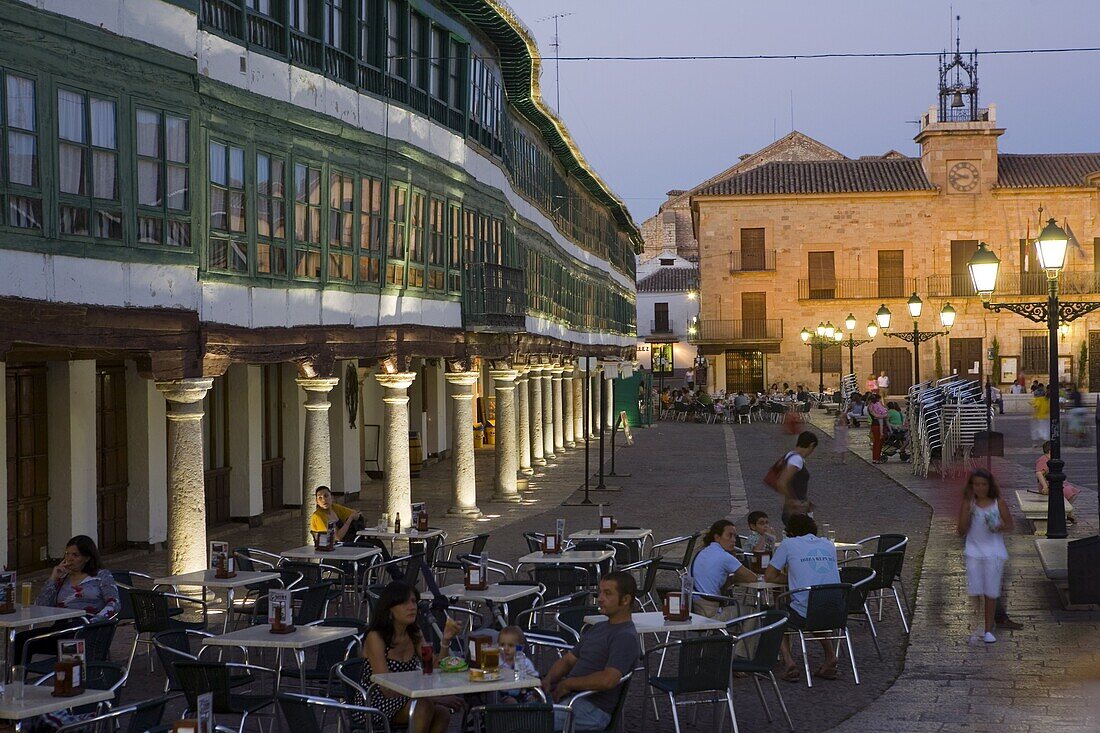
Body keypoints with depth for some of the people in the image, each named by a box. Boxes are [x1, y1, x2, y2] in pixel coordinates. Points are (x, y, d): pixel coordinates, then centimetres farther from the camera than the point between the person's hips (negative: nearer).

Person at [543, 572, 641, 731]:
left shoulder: (626, 637, -12)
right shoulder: (597, 629, 20)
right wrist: (548, 680, 1)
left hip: (593, 708, -10)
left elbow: (608, 680, -26)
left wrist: (567, 684, -15)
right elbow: (568, 660, 22)